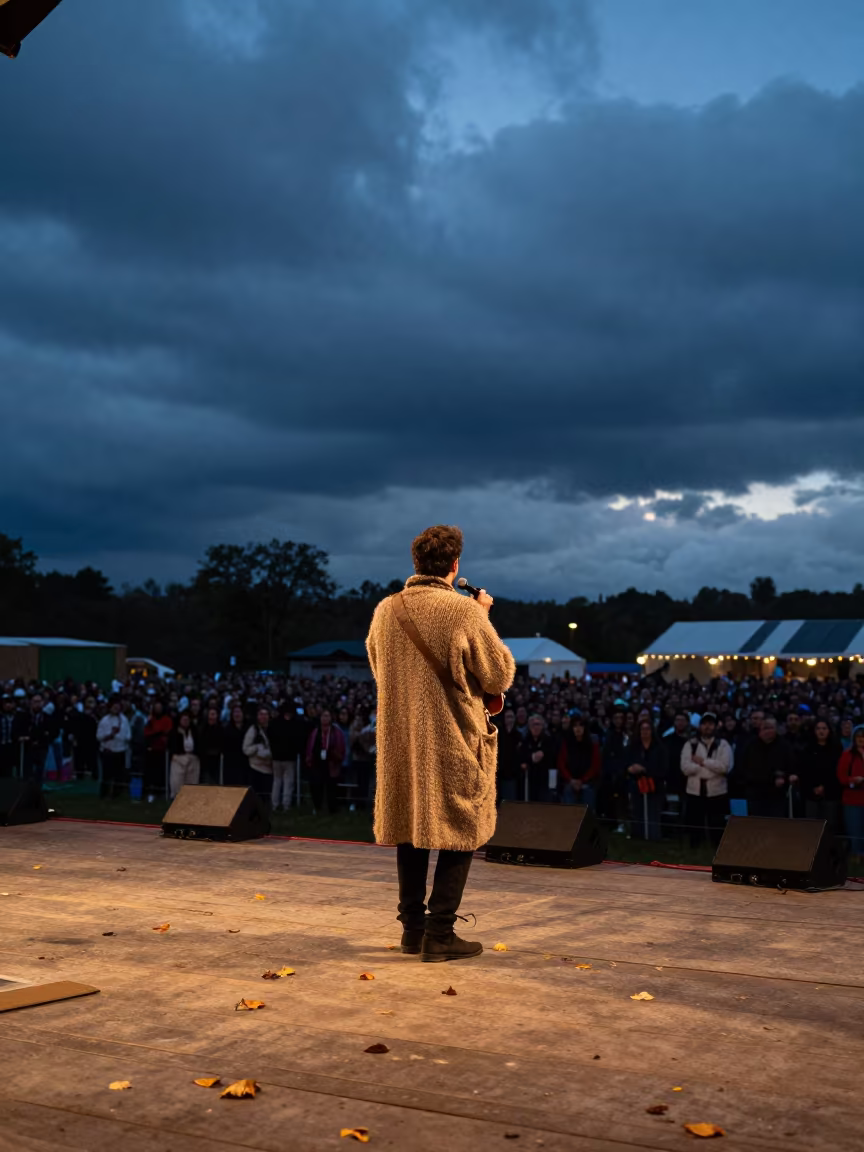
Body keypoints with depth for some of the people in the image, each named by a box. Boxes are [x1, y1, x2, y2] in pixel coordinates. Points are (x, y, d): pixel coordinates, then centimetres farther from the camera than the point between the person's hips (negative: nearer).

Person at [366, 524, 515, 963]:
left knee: (411, 829, 16)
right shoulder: (464, 611, -15)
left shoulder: (385, 610, 2)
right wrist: (484, 620, 3)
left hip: (400, 741, 6)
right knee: (459, 833, 5)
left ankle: (412, 927, 22)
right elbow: (499, 677, -7)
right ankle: (440, 934, 4)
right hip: (454, 743, -5)